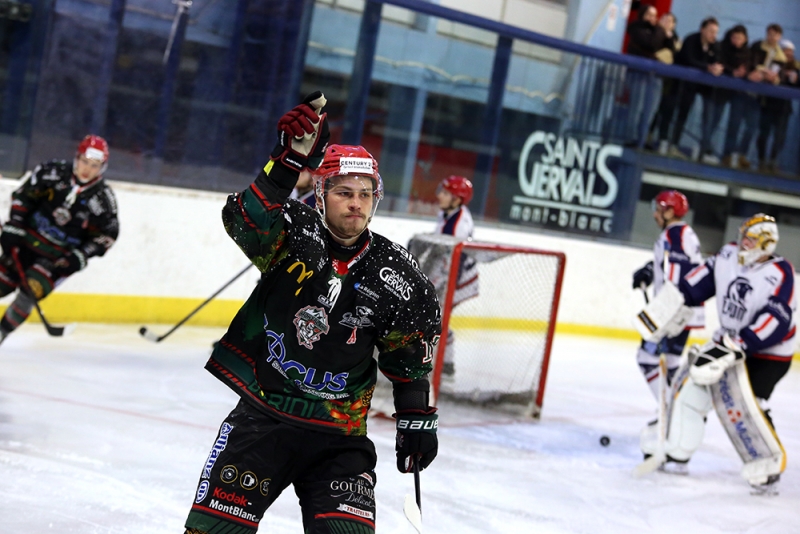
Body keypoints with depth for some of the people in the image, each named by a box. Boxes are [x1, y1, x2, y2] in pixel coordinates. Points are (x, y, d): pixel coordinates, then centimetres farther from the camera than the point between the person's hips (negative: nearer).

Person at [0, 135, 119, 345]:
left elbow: (107, 233, -5)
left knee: (31, 289, -18)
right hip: (29, 238, 2)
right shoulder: (53, 172, -12)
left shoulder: (103, 199, -14)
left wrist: (81, 256, -15)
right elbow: (23, 195, -1)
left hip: (62, 255, -2)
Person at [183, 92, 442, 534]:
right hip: (261, 416, -1)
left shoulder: (395, 276, -3)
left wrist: (417, 418, 7)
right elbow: (246, 219, -33)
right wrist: (289, 160, -48)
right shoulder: (295, 235, -10)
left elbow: (408, 356, 10)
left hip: (339, 438, 1)